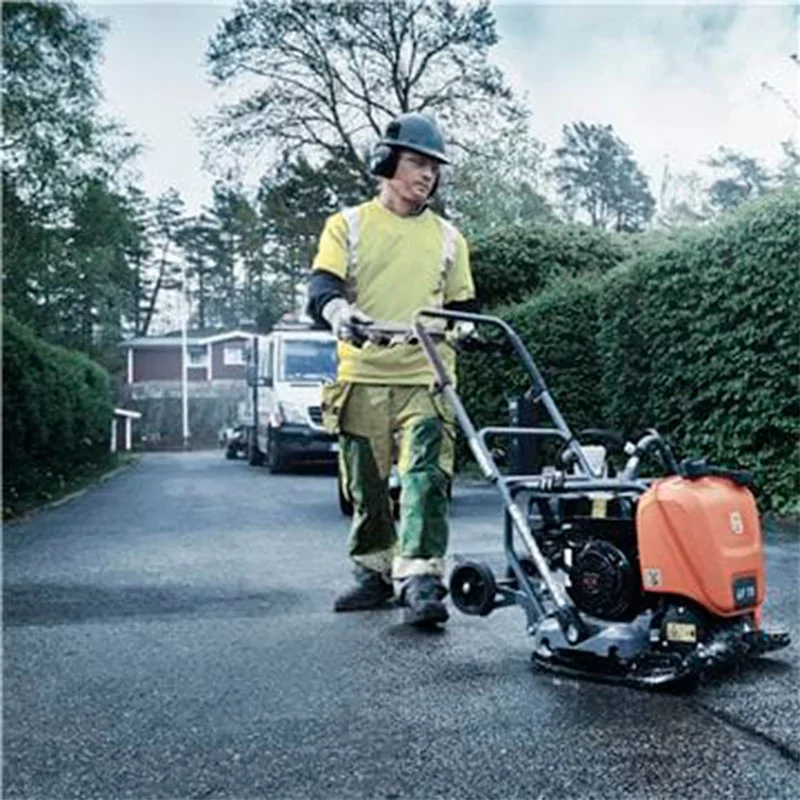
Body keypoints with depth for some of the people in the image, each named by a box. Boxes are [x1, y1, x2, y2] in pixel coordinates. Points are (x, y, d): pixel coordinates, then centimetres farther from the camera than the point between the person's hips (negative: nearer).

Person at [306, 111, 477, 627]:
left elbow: (463, 308, 21)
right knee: (366, 486, 8)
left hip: (427, 379, 1)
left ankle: (421, 580, -14)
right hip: (362, 378, 0)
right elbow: (322, 284, -6)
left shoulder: (448, 238, 16)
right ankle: (376, 574, 22)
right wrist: (337, 308, -29)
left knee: (426, 479, -13)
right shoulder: (349, 225, 8)